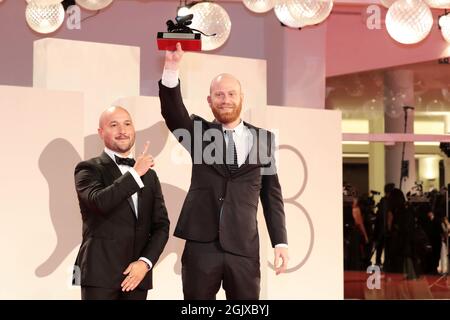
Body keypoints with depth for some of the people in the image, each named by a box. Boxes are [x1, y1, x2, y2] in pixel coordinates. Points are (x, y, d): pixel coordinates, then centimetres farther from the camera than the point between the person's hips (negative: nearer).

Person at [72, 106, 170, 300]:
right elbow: (100, 201, -20)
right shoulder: (88, 169, 1)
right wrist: (135, 173, -14)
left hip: (137, 275, 5)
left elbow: (161, 225, 12)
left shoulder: (150, 176, 17)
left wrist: (145, 262, -3)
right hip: (100, 273, -4)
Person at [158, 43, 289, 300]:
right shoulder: (199, 132, 6)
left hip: (244, 247, 1)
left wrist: (280, 241, 3)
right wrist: (172, 67, -27)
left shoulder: (262, 139, 8)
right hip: (201, 244, -1)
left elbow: (272, 194, 8)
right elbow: (172, 110, -13)